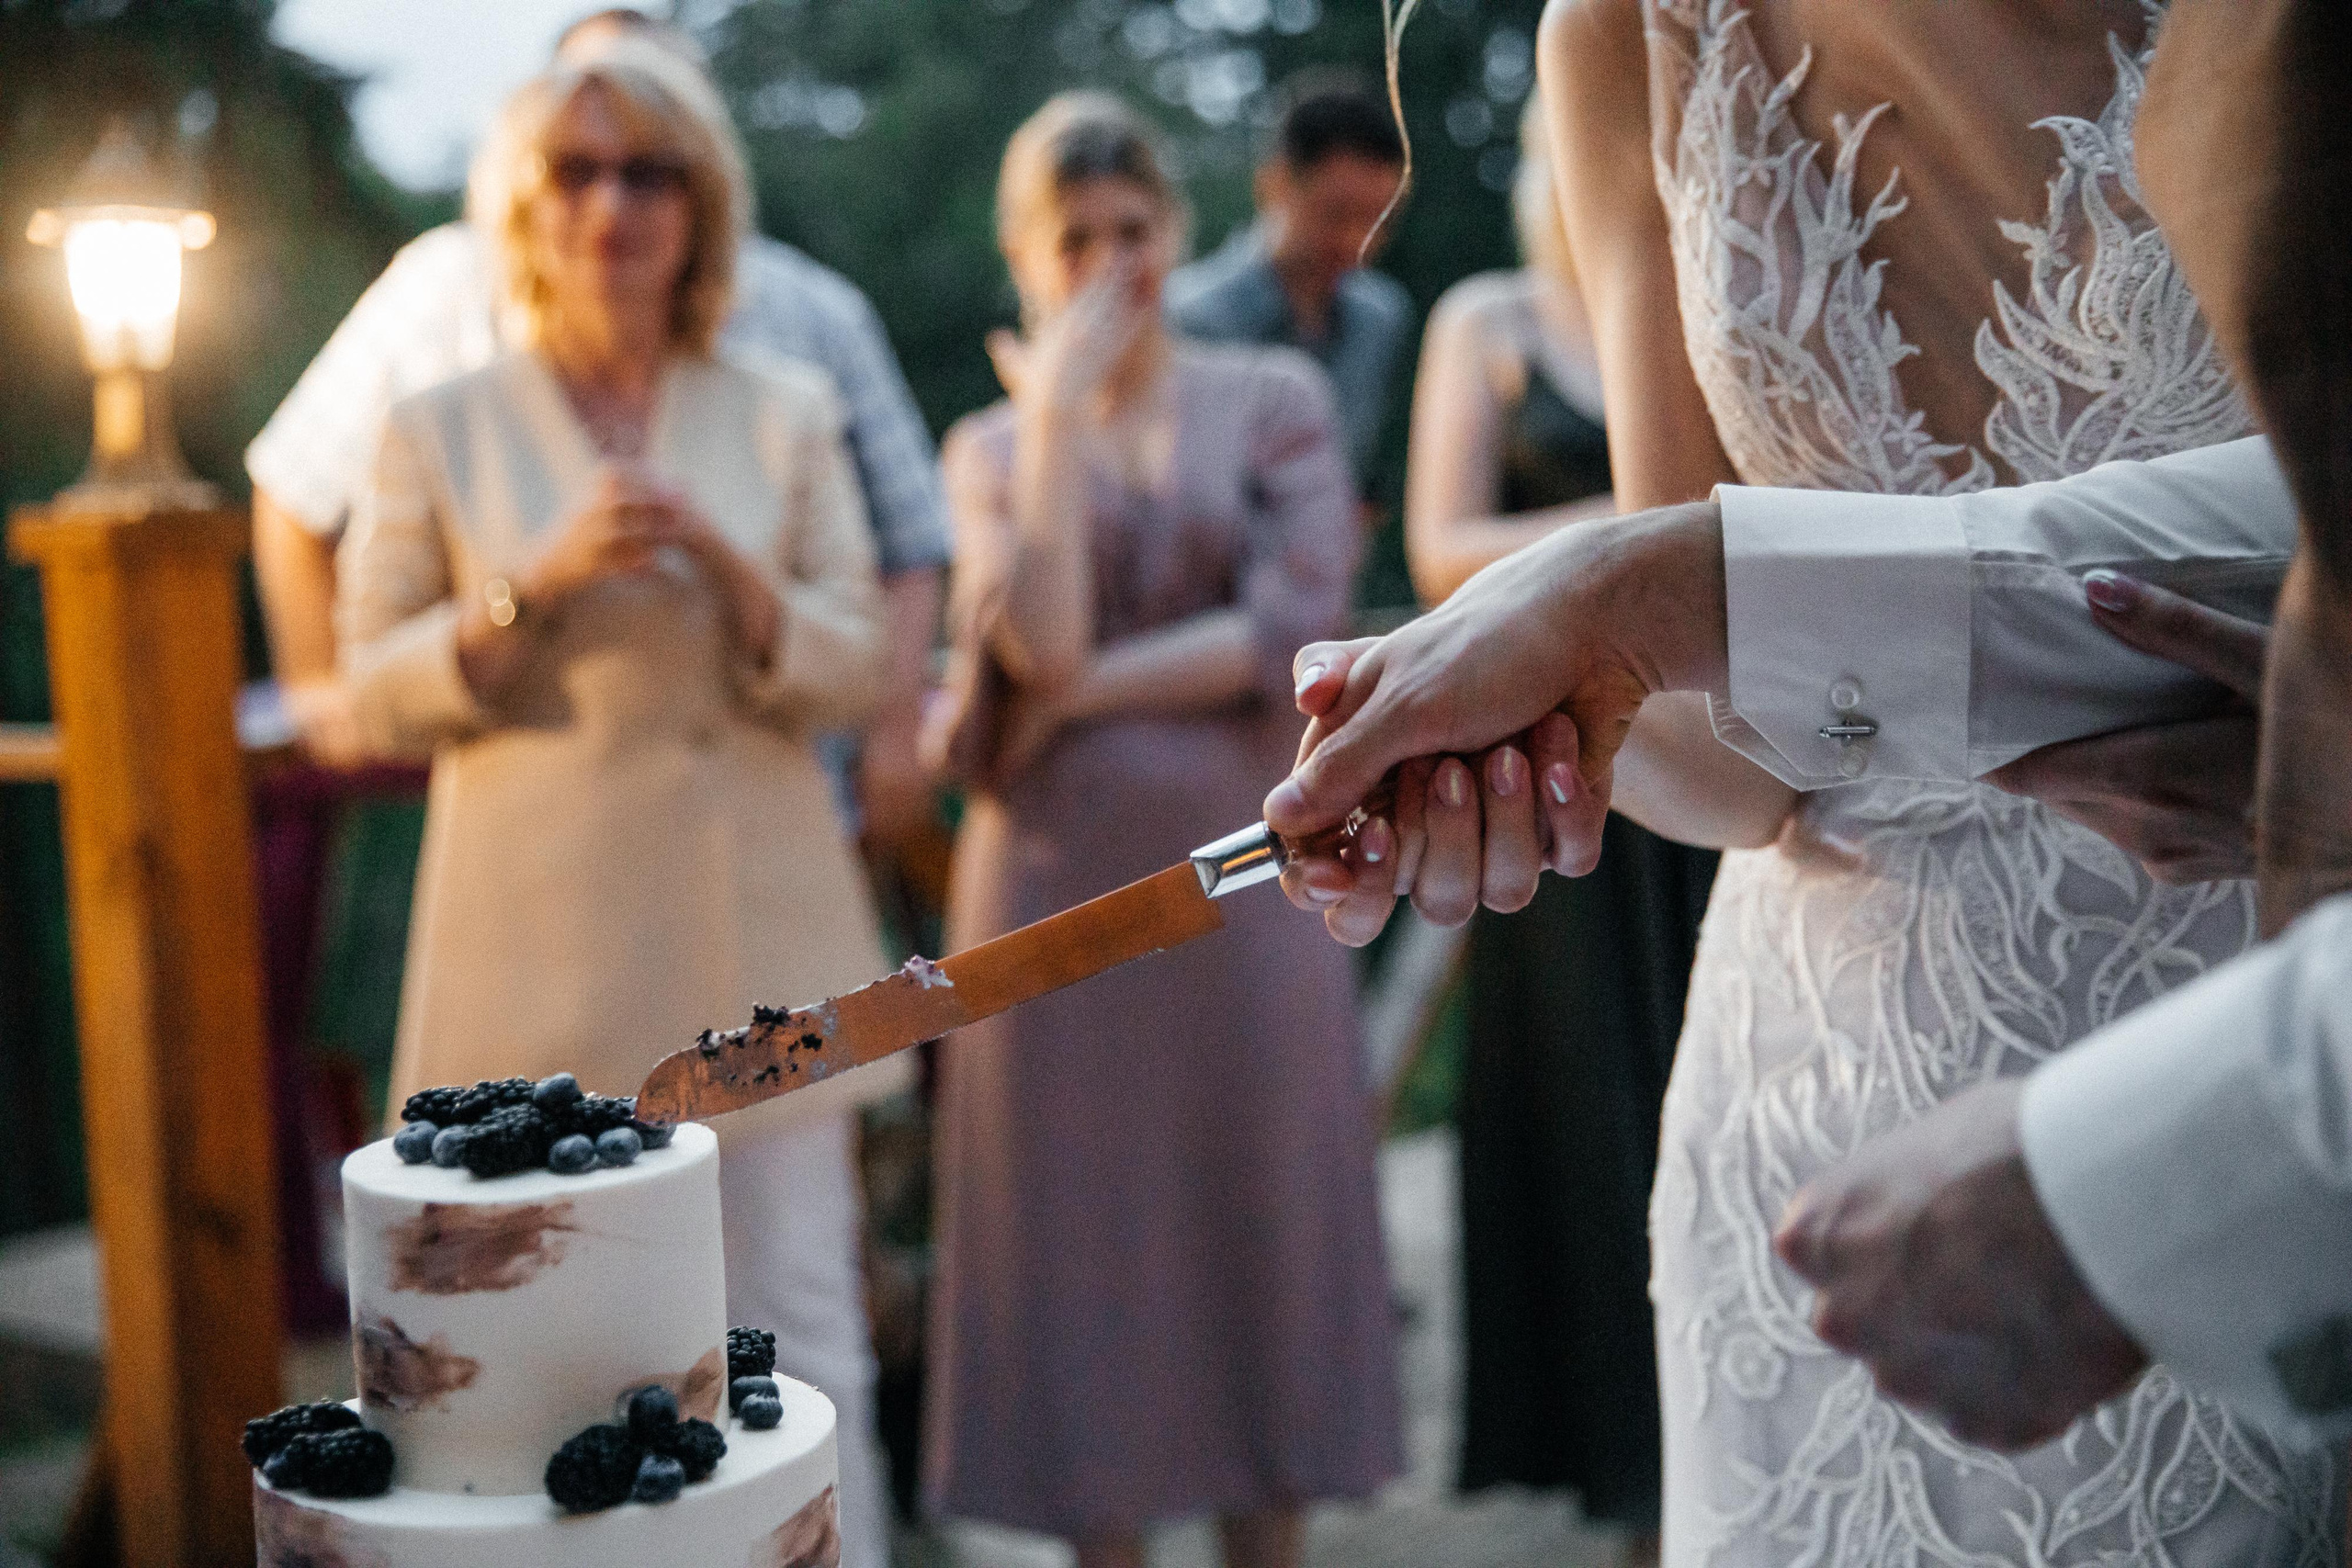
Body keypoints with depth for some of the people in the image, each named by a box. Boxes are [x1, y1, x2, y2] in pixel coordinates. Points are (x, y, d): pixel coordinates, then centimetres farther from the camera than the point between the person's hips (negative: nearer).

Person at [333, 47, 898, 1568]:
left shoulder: (788, 415, 8)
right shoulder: (439, 431, 5)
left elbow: (859, 671, 5)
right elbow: (379, 697, 3)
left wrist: (732, 570, -13)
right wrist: (537, 586, -13)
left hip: (752, 937, 1)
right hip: (544, 951, 0)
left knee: (804, 1334, 1)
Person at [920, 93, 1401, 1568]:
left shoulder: (1276, 400, 5)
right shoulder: (994, 443, 8)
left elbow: (1296, 626, -9)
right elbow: (1041, 641, -10)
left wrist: (1084, 695, -11)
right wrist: (1057, 415, -8)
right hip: (1060, 880, 1)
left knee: (1259, 1220, 7)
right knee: (1084, 1232, 7)